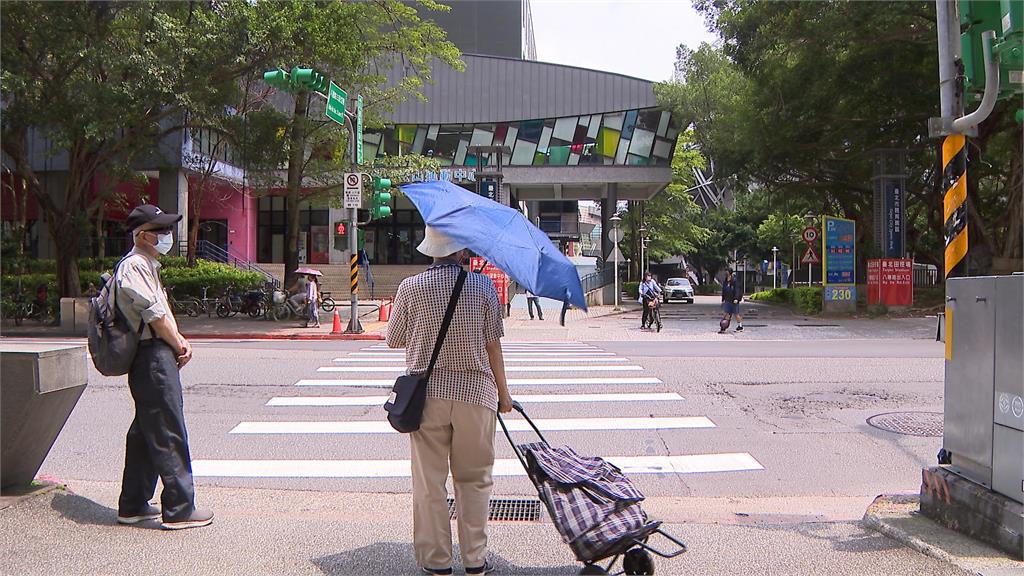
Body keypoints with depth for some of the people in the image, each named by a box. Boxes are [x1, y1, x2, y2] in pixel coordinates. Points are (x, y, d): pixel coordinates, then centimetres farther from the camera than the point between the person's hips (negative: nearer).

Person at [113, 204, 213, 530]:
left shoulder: (147, 266, 20)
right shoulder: (134, 266, -13)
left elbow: (162, 312, 21)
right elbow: (155, 314, -18)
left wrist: (180, 341, 5)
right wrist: (178, 345, -6)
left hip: (148, 359, 11)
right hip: (154, 358, -11)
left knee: (144, 433, 16)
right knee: (169, 435, -7)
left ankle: (133, 505, 24)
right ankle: (179, 509, -3)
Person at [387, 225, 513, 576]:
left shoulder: (410, 288, -4)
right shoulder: (483, 286, -3)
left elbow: (393, 341, 6)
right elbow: (493, 345, 0)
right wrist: (503, 392, 11)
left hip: (428, 393, 0)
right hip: (475, 391, 0)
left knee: (429, 481, 8)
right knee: (474, 480, 11)